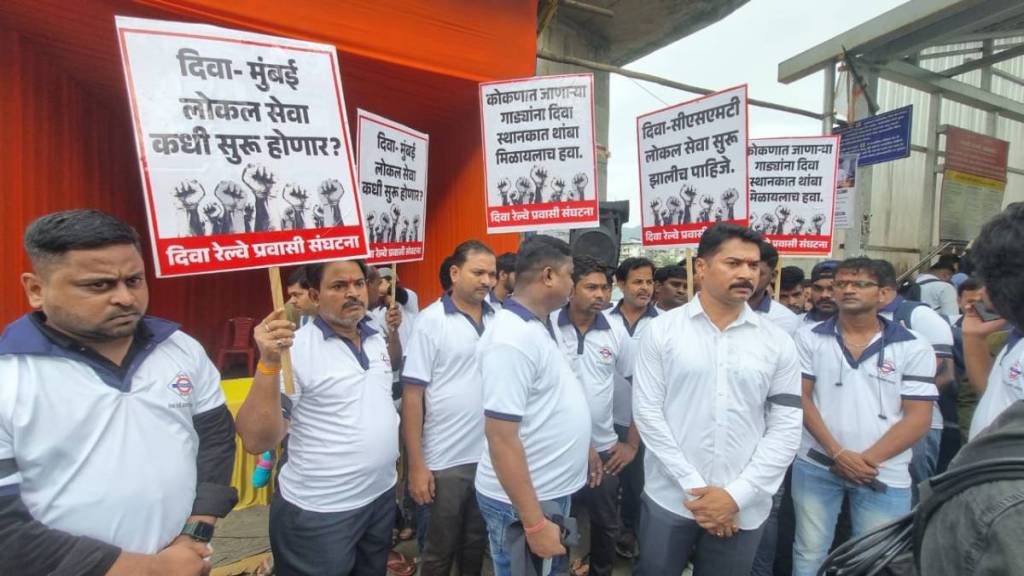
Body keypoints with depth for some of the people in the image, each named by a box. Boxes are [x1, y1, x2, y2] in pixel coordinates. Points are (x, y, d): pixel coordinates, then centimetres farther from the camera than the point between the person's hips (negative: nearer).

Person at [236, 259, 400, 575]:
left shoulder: (377, 339, 1)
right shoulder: (294, 348, -18)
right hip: (319, 512, -6)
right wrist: (269, 363, -34)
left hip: (382, 495, 6)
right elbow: (256, 441, -24)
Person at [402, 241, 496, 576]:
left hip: (492, 457, 4)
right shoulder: (431, 320, -10)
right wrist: (416, 464, -11)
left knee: (476, 545, 23)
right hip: (444, 462, -3)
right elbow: (412, 394, -10)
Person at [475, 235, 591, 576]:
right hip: (524, 502, -9)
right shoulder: (511, 339, -26)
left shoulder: (541, 326, 3)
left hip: (553, 490, 9)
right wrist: (534, 524, -24)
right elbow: (501, 438, -27)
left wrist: (584, 449, 20)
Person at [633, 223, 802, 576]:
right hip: (669, 499, -1)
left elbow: (786, 429, -1)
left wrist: (736, 495, -9)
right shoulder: (662, 330, -5)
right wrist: (694, 487, -10)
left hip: (743, 509, 2)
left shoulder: (778, 343, 1)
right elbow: (647, 413, -7)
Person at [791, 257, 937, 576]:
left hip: (884, 474, 0)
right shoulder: (809, 337, 0)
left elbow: (918, 417, -4)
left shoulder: (914, 347, -1)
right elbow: (800, 398, -3)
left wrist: (868, 459, -13)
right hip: (816, 465, 1)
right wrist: (837, 453, -12)